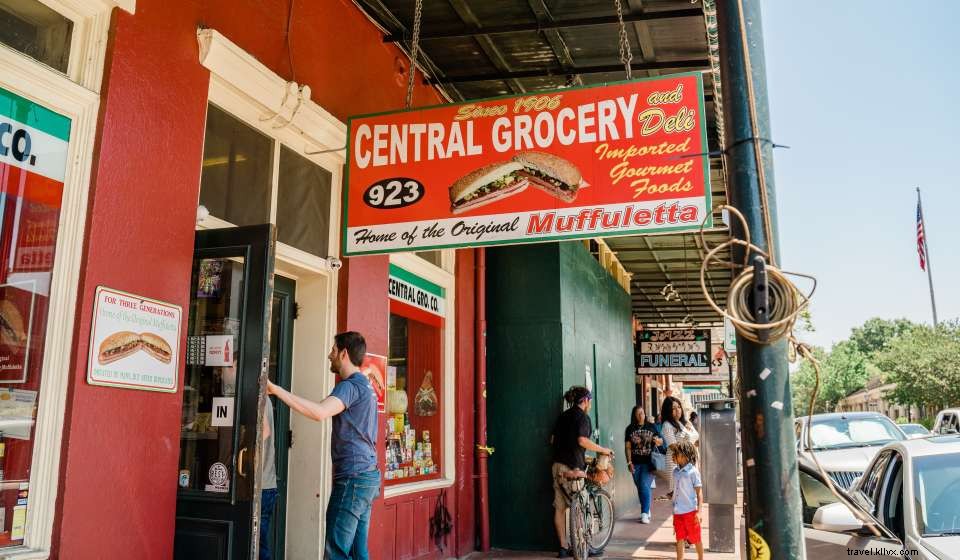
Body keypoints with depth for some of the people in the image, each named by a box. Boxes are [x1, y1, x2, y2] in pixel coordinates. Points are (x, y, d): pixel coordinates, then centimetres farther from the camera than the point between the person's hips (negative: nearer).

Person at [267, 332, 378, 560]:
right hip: (368, 475, 10)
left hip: (352, 477, -10)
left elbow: (320, 412, -30)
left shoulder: (351, 386, -13)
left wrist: (276, 390, -29)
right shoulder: (365, 386, 20)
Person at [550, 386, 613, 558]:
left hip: (557, 465, 7)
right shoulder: (582, 417, -8)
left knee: (560, 508, 8)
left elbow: (553, 439, 15)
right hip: (572, 467, -7)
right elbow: (582, 440, -22)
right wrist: (603, 450, -12)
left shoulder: (563, 416, 15)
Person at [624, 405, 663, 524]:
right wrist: (629, 462, -3)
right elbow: (627, 447, 4)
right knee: (640, 488, 8)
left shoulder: (652, 427, 5)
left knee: (645, 486, -13)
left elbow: (661, 441, 10)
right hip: (636, 463, 2)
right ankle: (647, 511, 24)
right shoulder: (630, 429, 5)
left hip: (648, 462, -2)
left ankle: (645, 514, -12)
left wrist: (658, 440, -14)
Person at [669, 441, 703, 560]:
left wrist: (698, 512, -17)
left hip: (690, 511, -5)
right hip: (678, 512, 5)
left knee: (696, 539, 10)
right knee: (679, 539, 10)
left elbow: (699, 493, -11)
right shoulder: (675, 470, 6)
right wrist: (674, 510, 15)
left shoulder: (693, 471, -12)